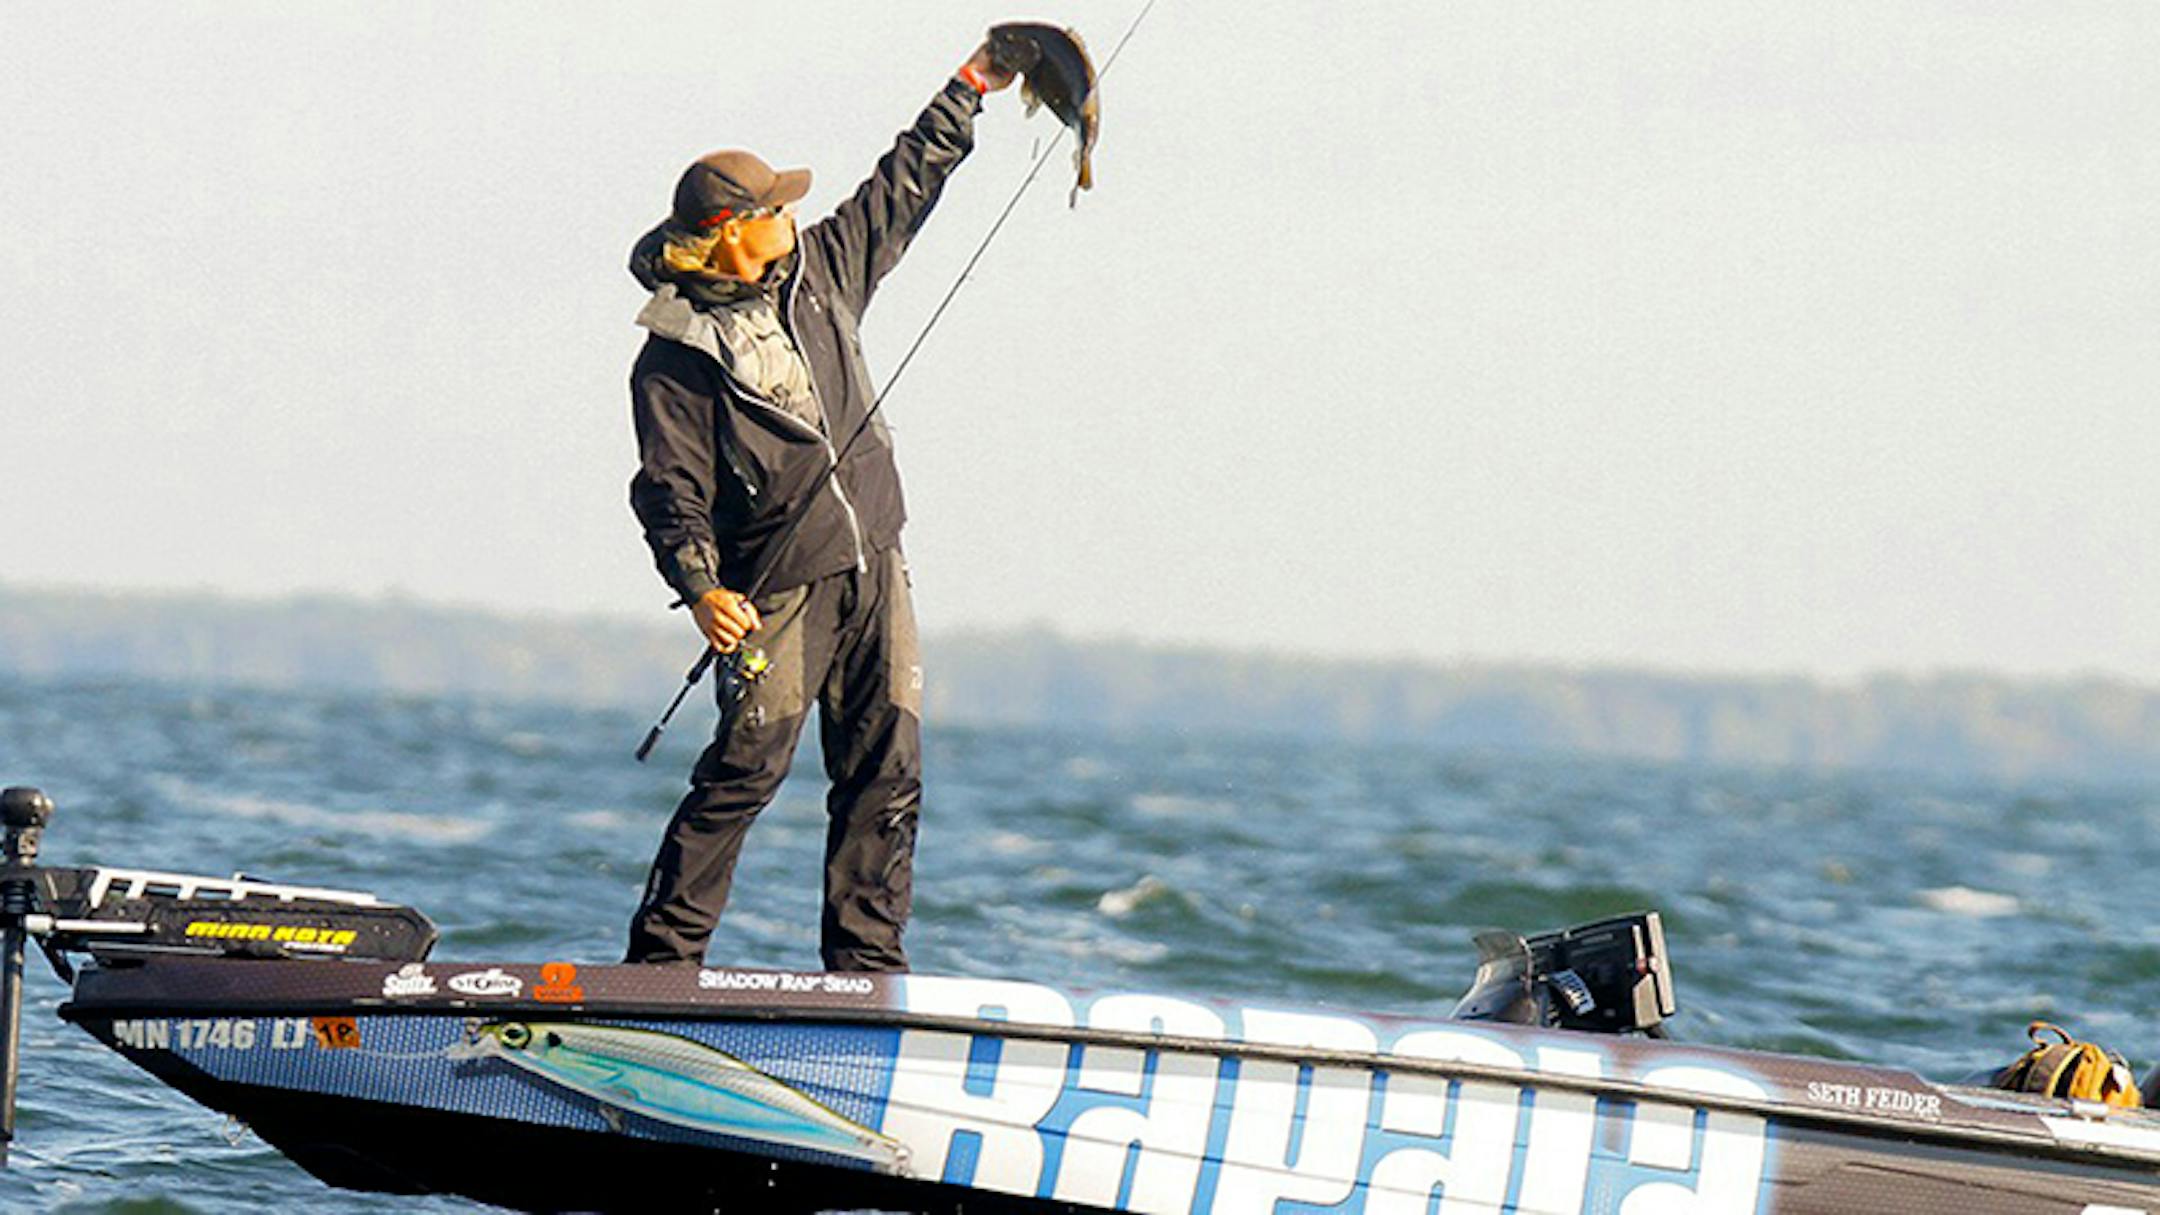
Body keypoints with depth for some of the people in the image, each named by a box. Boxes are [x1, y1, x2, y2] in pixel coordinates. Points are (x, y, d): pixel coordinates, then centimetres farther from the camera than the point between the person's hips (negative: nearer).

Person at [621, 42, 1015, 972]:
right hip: (775, 590, -6)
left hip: (873, 572, 6)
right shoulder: (675, 359, -9)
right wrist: (701, 589, -28)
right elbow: (671, 492, -13)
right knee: (749, 763, -13)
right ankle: (662, 956, -6)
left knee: (886, 774, 2)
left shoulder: (820, 270, 9)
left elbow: (903, 184, 20)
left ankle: (865, 965, 7)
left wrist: (970, 87, 21)